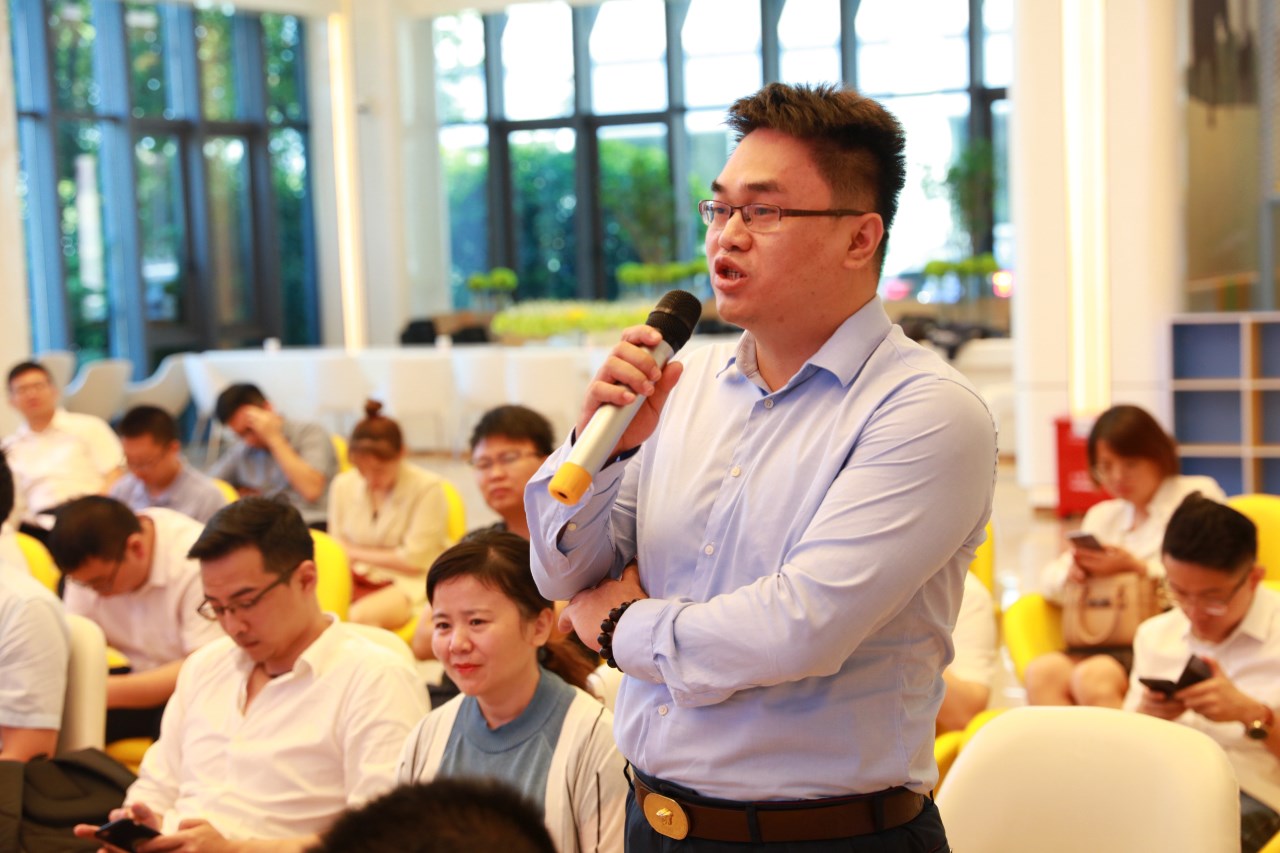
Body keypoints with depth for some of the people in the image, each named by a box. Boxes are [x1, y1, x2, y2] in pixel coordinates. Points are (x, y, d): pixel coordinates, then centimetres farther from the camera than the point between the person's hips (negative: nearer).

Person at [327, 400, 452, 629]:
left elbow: (414, 560, -8)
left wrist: (357, 553, 1)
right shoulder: (343, 485, 7)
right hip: (356, 580, 4)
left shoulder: (428, 488, -9)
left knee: (360, 616, -36)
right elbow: (337, 549, 10)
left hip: (409, 582, -4)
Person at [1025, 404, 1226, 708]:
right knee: (1042, 670, -27)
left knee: (1093, 676, -35)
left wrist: (1135, 566, -9)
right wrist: (1073, 571, -2)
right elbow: (1050, 579, 22)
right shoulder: (1102, 515, 27)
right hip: (1110, 645, 5)